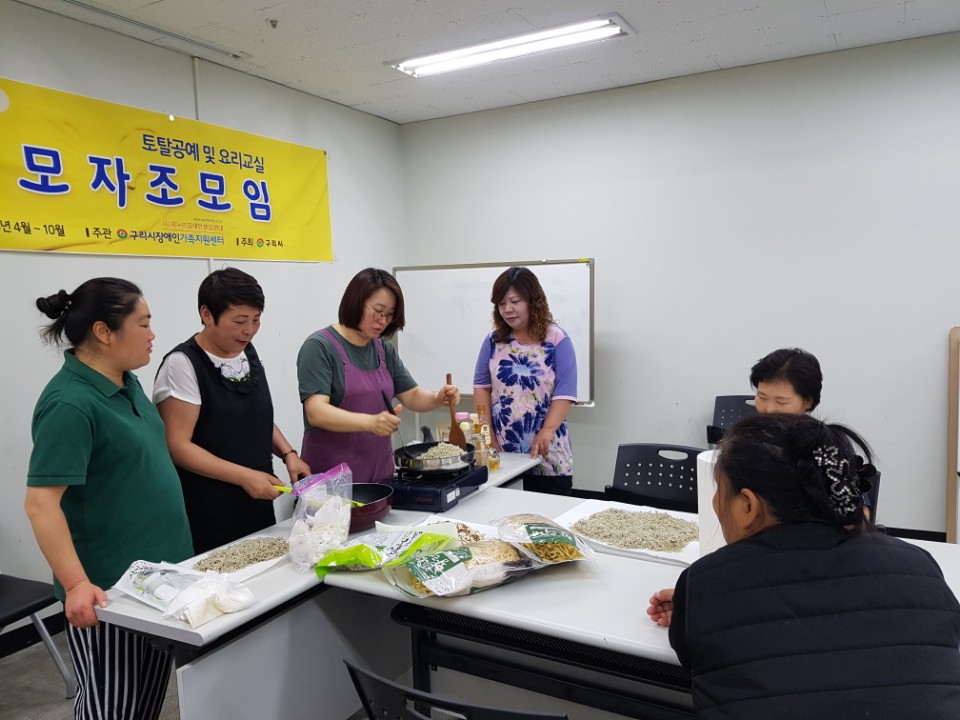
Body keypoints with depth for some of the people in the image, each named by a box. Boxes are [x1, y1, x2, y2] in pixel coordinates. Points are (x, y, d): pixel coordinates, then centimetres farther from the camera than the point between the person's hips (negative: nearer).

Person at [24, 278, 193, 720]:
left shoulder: (126, 383, 4)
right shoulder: (71, 403, -22)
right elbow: (41, 503, -24)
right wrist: (76, 584, -29)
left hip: (156, 572, 8)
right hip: (108, 588, -8)